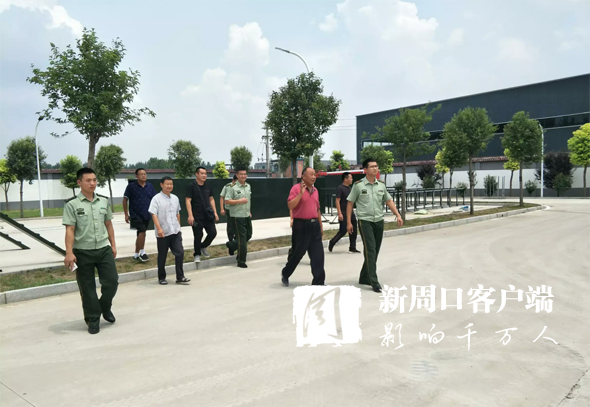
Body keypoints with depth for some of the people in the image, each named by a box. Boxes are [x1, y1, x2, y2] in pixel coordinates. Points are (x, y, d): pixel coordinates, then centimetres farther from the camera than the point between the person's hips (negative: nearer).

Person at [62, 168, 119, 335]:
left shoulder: (103, 201, 6)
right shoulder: (72, 204, -8)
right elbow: (69, 230, -12)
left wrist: (113, 245, 13)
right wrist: (69, 253, -18)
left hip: (104, 249, 3)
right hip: (82, 252, -3)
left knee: (112, 281, 2)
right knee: (87, 287, 6)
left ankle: (105, 307, 30)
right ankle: (93, 319, 19)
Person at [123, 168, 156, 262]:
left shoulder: (150, 186, 3)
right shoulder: (131, 186, -7)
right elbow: (125, 200, -2)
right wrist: (126, 214, -4)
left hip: (146, 215, 5)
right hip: (135, 215, -4)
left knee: (140, 234, 13)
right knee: (142, 231, -18)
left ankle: (136, 254, 25)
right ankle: (142, 252, -2)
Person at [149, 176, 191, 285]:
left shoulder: (175, 198, 10)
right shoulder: (157, 199, -7)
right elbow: (154, 214, -14)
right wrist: (159, 229, -24)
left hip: (175, 232, 4)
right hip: (163, 233, -4)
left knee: (180, 253, -2)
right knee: (162, 256, 8)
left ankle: (180, 277, 6)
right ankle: (161, 278, 22)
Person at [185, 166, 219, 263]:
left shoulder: (207, 186, 11)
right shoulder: (191, 186, -7)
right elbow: (188, 201, -11)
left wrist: (215, 213, 11)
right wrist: (190, 215, -19)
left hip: (208, 215, 5)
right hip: (197, 217, -5)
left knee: (213, 233, 2)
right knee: (198, 236, -1)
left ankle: (203, 247, 28)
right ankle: (197, 255, 17)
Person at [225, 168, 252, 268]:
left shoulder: (248, 186, 11)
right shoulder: (233, 187, -11)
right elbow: (227, 200, -13)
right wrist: (239, 201, -20)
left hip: (247, 215, 7)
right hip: (238, 216, -7)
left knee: (248, 235, 16)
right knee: (242, 238, -4)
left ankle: (232, 245, 37)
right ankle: (241, 261, 5)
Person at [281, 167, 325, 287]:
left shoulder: (315, 190, 13)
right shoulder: (296, 188, -8)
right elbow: (290, 206, -19)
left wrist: (321, 225, 21)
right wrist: (301, 193, -25)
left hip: (314, 225, 6)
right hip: (301, 225, -6)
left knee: (318, 255, 1)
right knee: (297, 253, 6)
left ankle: (318, 282, 9)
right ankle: (285, 274, 30)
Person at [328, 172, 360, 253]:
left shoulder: (349, 188, 13)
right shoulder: (340, 188, -12)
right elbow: (337, 201, -16)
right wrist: (339, 213, -22)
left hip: (350, 213, 8)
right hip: (344, 214, -8)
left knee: (353, 231, 6)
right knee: (343, 231, -5)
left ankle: (352, 247, 14)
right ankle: (331, 243, 15)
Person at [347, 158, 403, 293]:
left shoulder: (381, 184, 7)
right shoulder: (358, 185, -6)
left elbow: (389, 201, 14)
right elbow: (350, 203, -2)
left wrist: (398, 215, 4)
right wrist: (349, 222, -5)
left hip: (379, 221, 5)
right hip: (365, 221, -5)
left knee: (374, 252, 9)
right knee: (370, 250, -12)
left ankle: (364, 278, 23)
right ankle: (374, 282, -9)